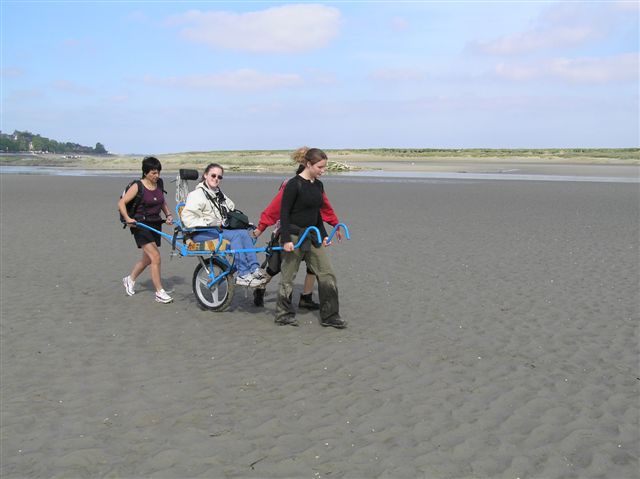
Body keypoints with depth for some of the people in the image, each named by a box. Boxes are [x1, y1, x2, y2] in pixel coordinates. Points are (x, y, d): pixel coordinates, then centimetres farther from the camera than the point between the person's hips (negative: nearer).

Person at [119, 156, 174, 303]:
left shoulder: (159, 185, 7)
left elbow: (163, 203, 21)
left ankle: (130, 279, 42)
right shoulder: (138, 186, -11)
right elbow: (121, 203, -12)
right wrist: (127, 218, -23)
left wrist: (168, 215, 6)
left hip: (156, 224, 7)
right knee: (155, 257, -16)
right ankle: (160, 292, -10)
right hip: (141, 225, -7)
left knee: (147, 259, 16)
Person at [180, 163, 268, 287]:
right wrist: (212, 223, -19)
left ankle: (255, 269, -25)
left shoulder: (219, 194, 20)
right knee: (236, 235, -29)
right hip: (202, 233, -7)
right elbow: (187, 217, -15)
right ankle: (243, 275, -29)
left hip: (220, 229, 7)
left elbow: (231, 207, 34)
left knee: (244, 232, -21)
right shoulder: (197, 194, -6)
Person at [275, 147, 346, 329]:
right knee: (288, 276, 5)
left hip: (312, 236, 7)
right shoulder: (294, 184, -15)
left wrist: (323, 234, 18)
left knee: (327, 274, 2)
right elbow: (284, 213, -15)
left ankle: (330, 316, 9)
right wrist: (286, 239, -20)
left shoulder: (318, 185, 8)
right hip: (294, 235, -7)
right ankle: (283, 314, 21)